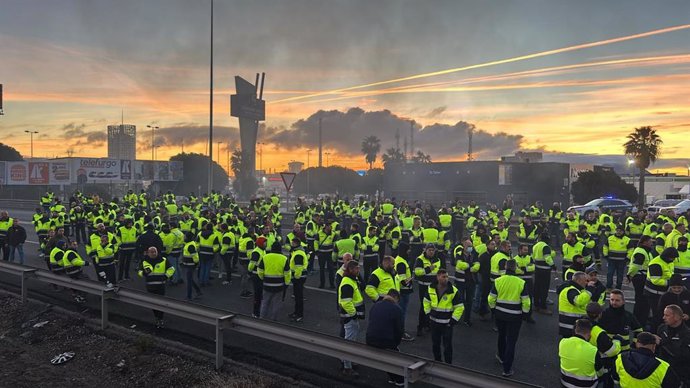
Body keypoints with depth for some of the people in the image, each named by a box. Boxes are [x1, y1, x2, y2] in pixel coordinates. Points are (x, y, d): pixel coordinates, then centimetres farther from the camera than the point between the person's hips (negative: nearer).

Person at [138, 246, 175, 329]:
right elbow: (140, 271, 14)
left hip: (160, 285, -3)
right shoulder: (144, 262, 6)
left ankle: (160, 320, 4)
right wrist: (143, 273, -9)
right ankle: (157, 318, 25)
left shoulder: (163, 260, -1)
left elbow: (171, 269, 6)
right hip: (150, 286, 3)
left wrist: (167, 276, -6)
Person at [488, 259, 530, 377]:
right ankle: (507, 369, 8)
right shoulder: (521, 283, -13)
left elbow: (491, 299, -4)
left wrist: (493, 309, 14)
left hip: (500, 314, 2)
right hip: (515, 316, -2)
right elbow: (526, 301, -9)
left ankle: (501, 356, 49)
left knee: (502, 335, 26)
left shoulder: (498, 281, -10)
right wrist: (525, 313, 7)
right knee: (511, 341, 5)